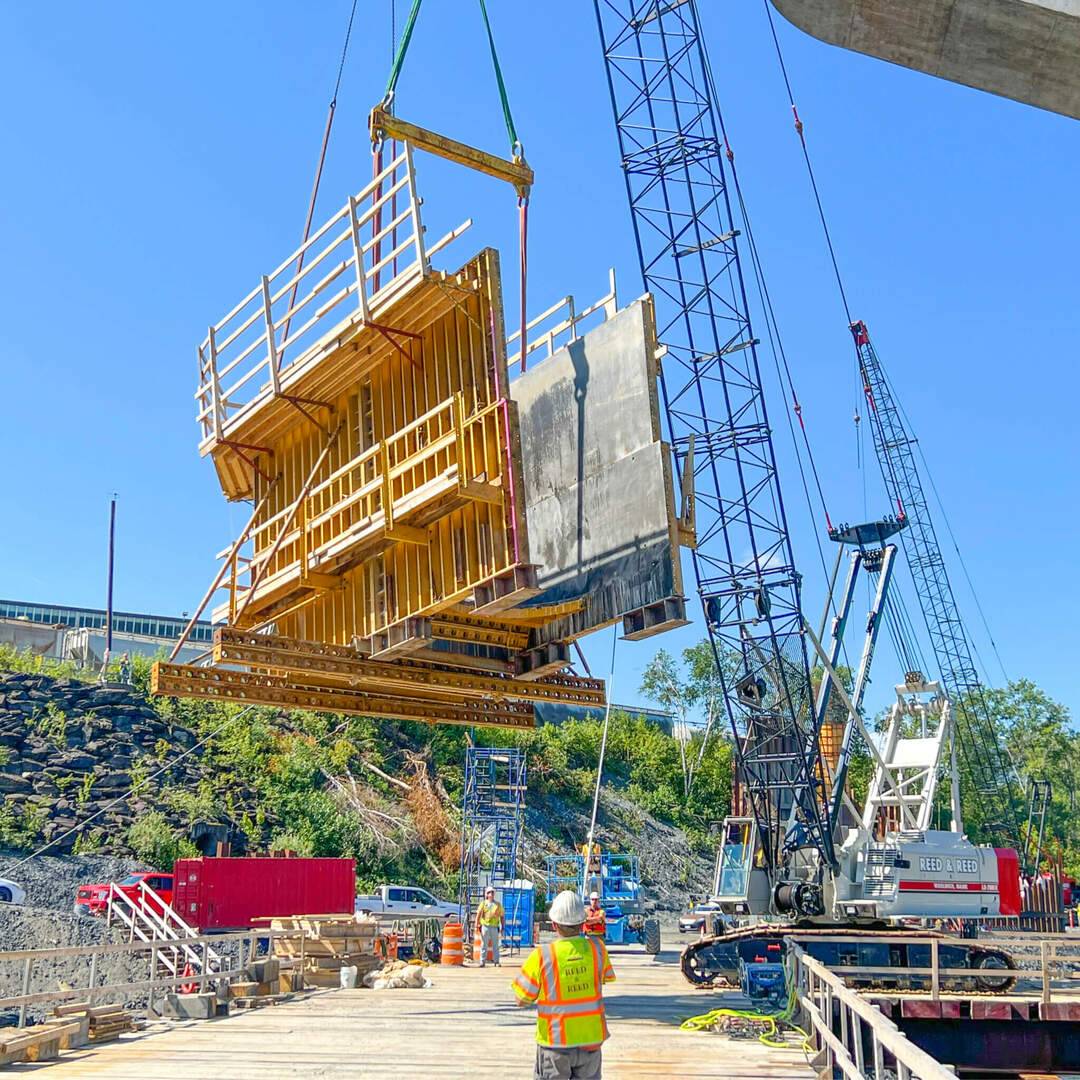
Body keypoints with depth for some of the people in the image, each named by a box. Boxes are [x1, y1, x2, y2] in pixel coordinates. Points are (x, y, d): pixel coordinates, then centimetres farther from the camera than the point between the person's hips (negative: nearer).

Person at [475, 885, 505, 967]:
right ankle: (482, 961, 6)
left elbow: (502, 916, 12)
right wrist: (477, 926, -7)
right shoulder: (483, 903, 6)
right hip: (485, 926, -1)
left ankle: (497, 962, 10)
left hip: (495, 927, 1)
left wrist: (503, 927, 5)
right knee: (484, 944, 1)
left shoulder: (498, 904, 11)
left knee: (495, 945, 5)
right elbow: (478, 915, 1)